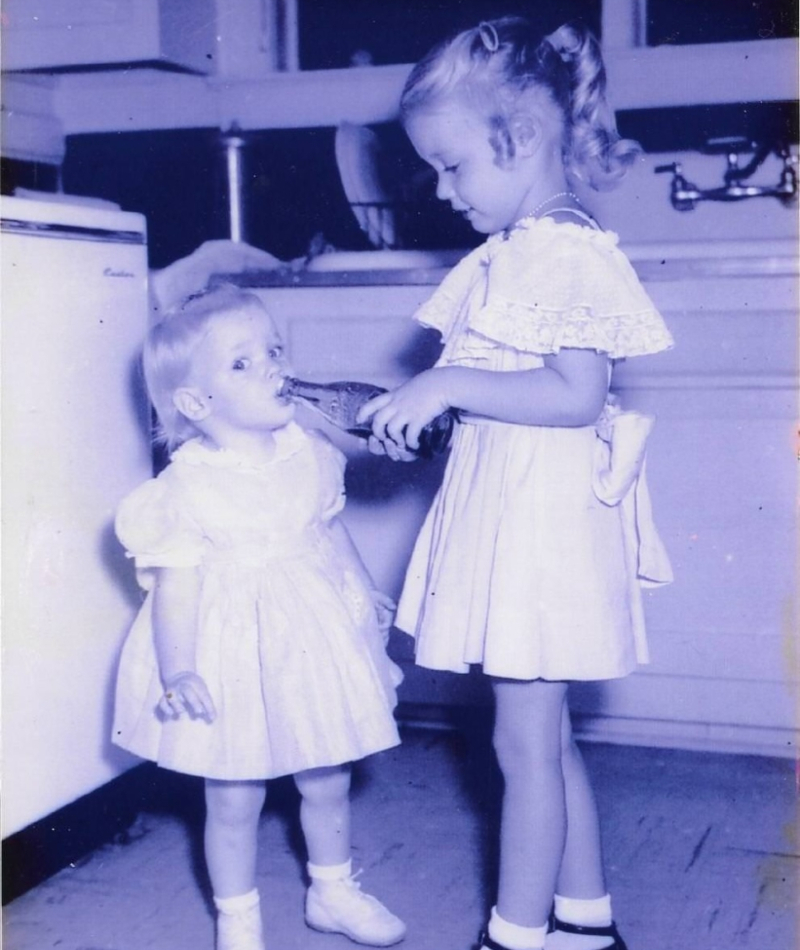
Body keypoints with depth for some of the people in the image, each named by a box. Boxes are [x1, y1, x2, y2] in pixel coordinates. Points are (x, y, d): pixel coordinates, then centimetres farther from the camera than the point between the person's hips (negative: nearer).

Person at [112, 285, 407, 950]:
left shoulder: (310, 454, -2)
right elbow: (176, 585, -18)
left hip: (315, 645, 5)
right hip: (234, 658, -4)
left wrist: (364, 597, 18)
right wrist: (177, 674, -23)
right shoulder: (188, 488, -17)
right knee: (235, 799, 10)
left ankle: (333, 892, 41)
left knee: (329, 783, 18)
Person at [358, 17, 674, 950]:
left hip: (544, 517, -10)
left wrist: (447, 384, -22)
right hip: (508, 513, 10)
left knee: (526, 740, 0)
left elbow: (576, 395, -23)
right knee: (545, 737, 17)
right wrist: (421, 404, 7)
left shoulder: (568, 251, -15)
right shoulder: (511, 253, 13)